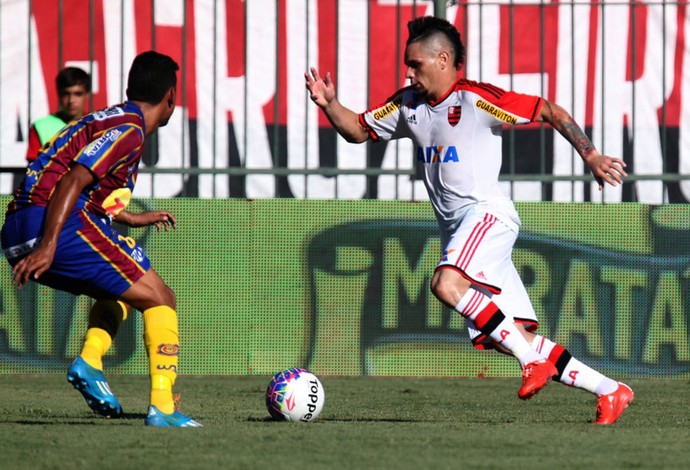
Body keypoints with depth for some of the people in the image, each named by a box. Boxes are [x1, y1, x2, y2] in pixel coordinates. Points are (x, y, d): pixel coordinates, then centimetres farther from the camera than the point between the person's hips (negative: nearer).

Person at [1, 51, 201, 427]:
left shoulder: (111, 120, 24)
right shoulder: (128, 130, -5)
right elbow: (72, 181, -17)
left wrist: (132, 218, 41)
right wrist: (48, 246, -25)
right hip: (48, 229, -9)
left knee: (121, 289, 28)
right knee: (158, 297, -2)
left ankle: (89, 361, 5)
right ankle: (162, 408, -10)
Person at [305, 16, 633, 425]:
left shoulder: (475, 99, -8)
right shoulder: (408, 106, 14)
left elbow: (551, 112, -8)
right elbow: (358, 130, 24)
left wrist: (591, 156, -13)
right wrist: (329, 104, 6)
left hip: (487, 212, -8)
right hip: (457, 229, 8)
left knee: (447, 284, -33)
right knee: (519, 342, 0)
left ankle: (533, 360, -27)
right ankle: (610, 391, 7)